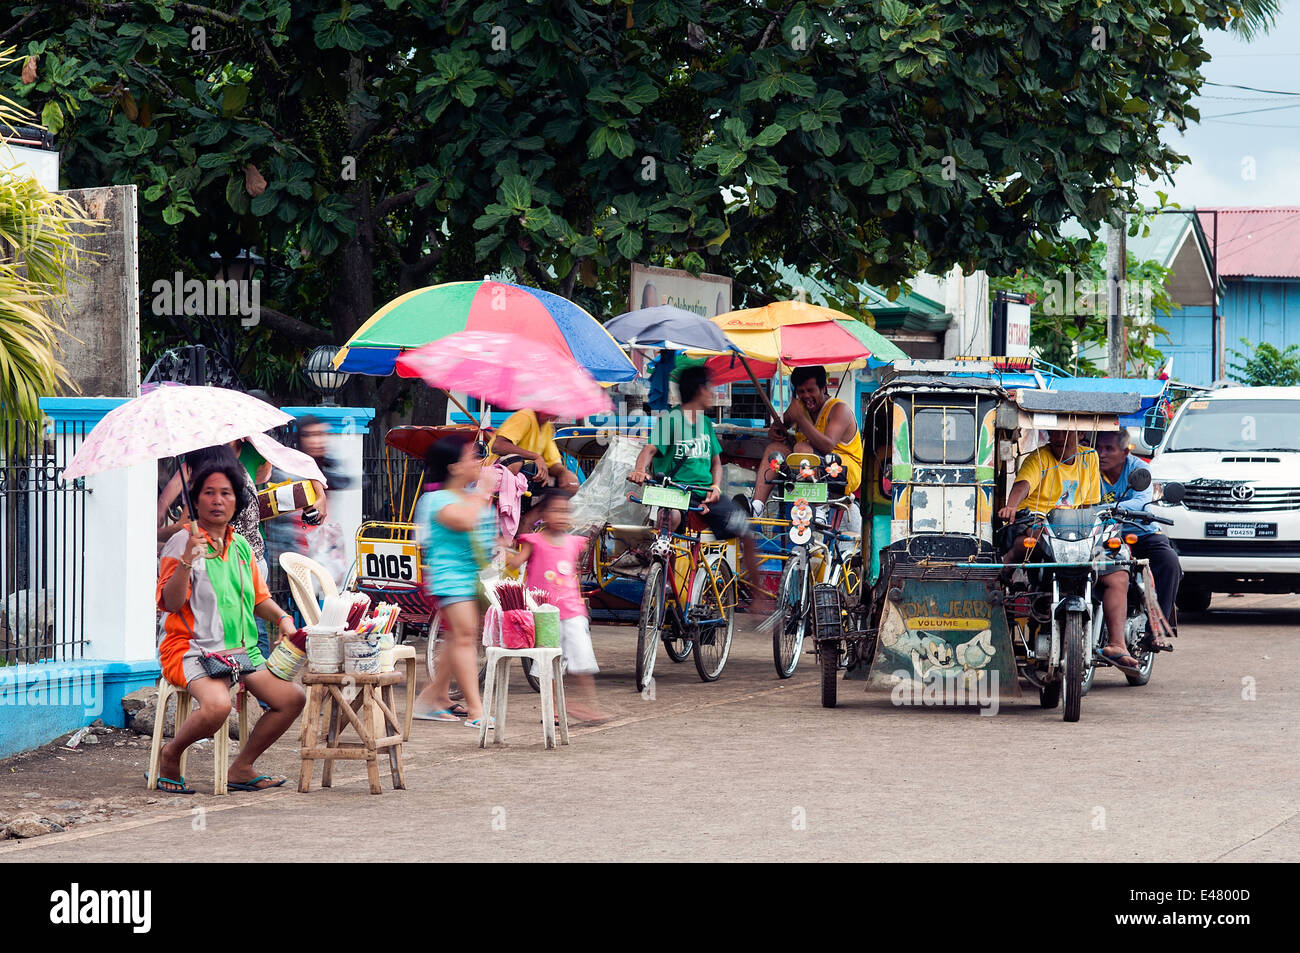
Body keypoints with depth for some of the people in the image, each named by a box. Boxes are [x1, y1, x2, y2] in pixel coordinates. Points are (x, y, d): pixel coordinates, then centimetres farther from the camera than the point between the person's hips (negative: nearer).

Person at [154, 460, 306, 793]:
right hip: (193, 649, -7)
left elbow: (258, 598, 25)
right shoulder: (182, 543, -6)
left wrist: (282, 618, 6)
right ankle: (170, 756, -4)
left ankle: (241, 768, 7)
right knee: (217, 706, -34)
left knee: (293, 699, -9)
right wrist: (187, 561, -29)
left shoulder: (241, 546, 15)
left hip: (242, 650, 7)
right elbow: (171, 603, -16)